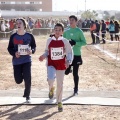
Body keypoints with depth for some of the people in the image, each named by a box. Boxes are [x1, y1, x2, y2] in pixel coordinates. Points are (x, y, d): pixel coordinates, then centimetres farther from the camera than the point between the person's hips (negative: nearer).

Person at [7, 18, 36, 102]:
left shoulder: (29, 36, -5)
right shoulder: (13, 36, -3)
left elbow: (34, 46, 8)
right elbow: (10, 48, 4)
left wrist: (32, 51, -14)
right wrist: (14, 53, -15)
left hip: (27, 60, -1)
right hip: (17, 61, 1)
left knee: (27, 78, -9)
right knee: (18, 80, 1)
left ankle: (27, 96, 13)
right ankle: (21, 75, 41)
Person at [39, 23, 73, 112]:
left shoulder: (65, 41, -6)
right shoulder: (49, 40, -1)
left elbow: (70, 52, 0)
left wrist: (68, 61, -16)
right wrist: (43, 56, -8)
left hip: (61, 65, 0)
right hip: (51, 64, 0)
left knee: (60, 84, 7)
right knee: (51, 79, -25)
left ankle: (59, 102, 26)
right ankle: (51, 88, 14)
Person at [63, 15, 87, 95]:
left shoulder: (79, 31, -8)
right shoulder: (67, 31, 4)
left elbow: (84, 42, -9)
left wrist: (75, 43, -21)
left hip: (77, 55, -3)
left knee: (75, 73, 3)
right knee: (66, 72, 3)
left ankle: (76, 89, 18)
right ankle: (69, 69, 39)